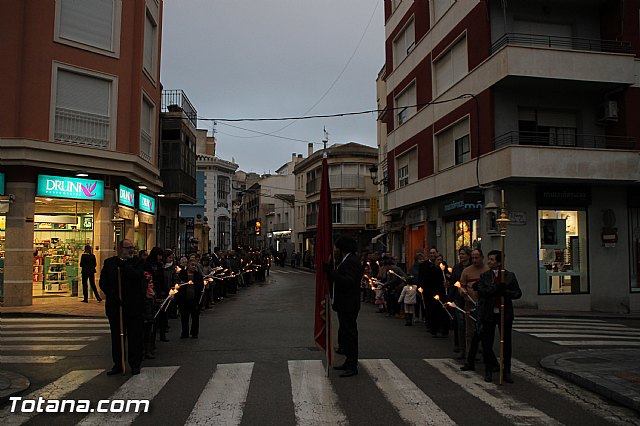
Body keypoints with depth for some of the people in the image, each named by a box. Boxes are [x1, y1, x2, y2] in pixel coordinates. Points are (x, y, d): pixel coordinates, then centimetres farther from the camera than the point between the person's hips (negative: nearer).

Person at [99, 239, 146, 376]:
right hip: (115, 306, 2)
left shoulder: (136, 263, 1)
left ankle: (135, 364, 15)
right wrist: (112, 295, -10)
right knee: (116, 337, 12)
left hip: (134, 307, -2)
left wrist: (122, 263, -15)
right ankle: (118, 364, 24)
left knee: (135, 337, 4)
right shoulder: (109, 262, 7)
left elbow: (137, 276, -19)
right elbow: (103, 282, 4)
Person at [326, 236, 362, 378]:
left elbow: (348, 281, -29)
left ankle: (352, 366, 0)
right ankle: (349, 362, 26)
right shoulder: (345, 261, 16)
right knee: (345, 333, 16)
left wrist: (330, 271, -28)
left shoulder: (351, 261, -17)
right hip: (344, 305, 11)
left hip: (348, 306, -11)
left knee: (349, 333, -6)